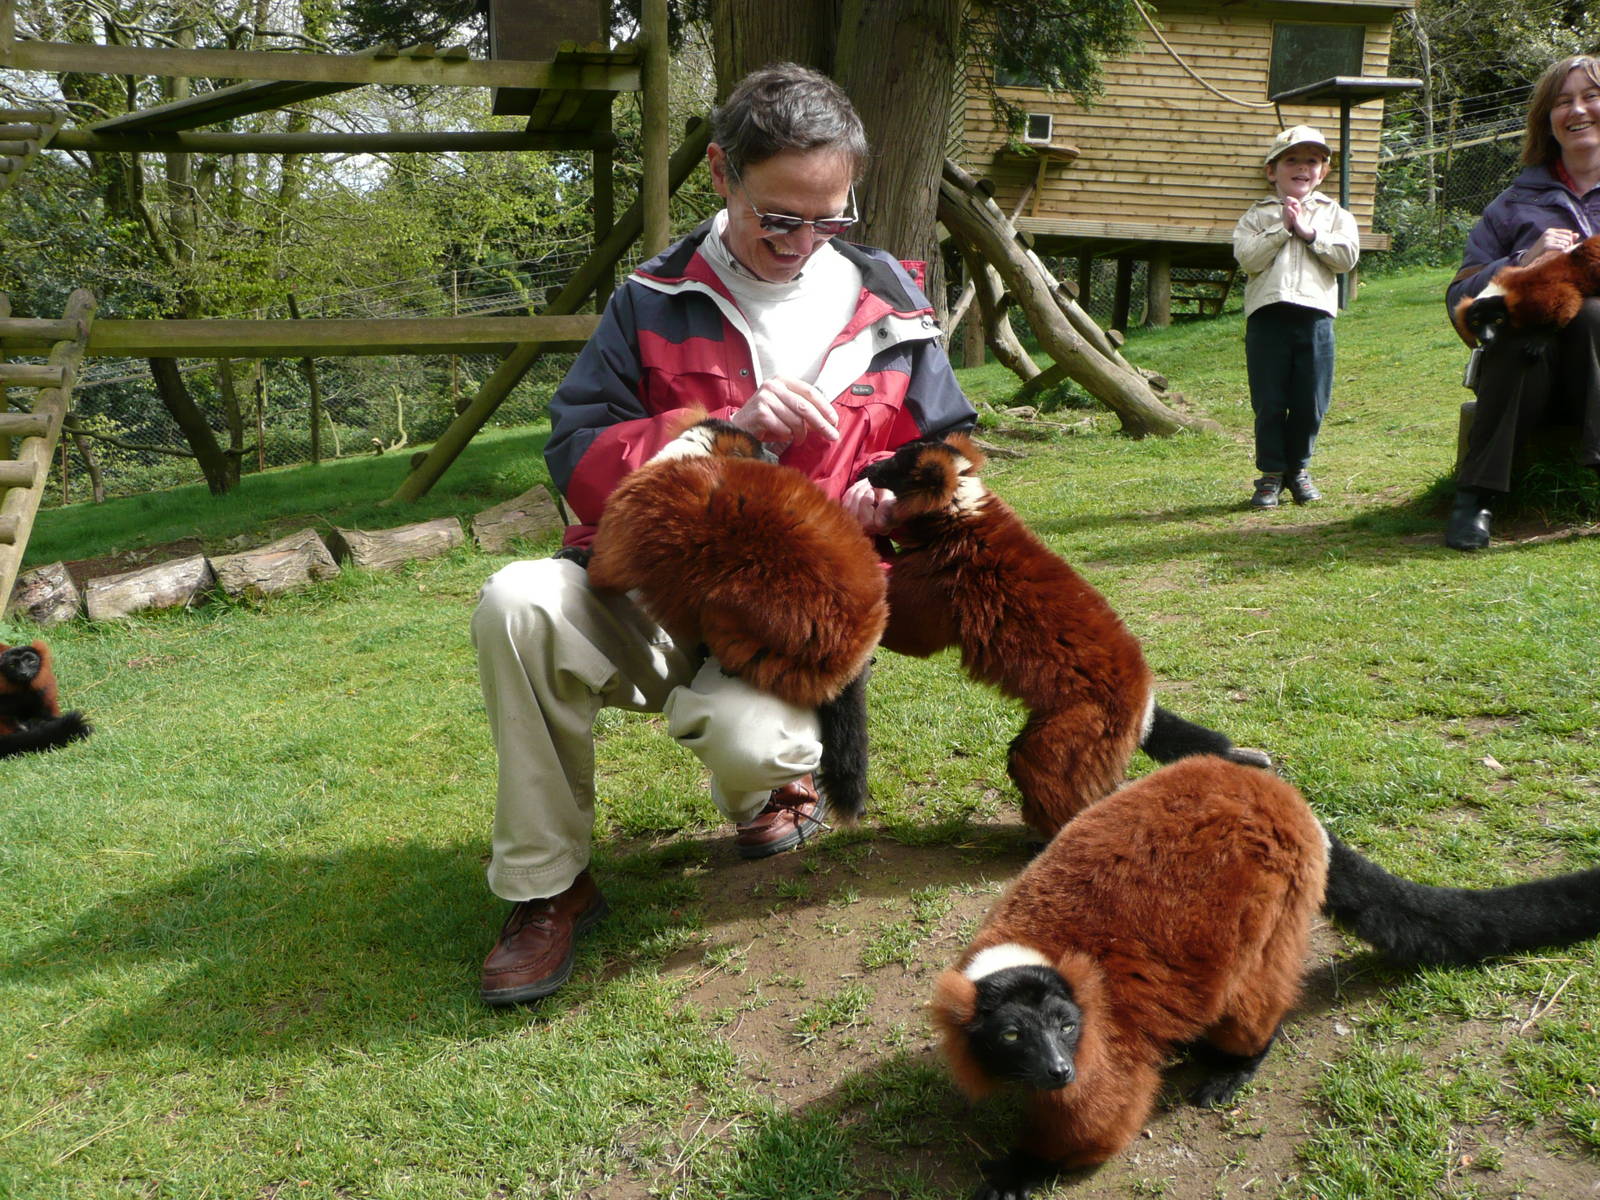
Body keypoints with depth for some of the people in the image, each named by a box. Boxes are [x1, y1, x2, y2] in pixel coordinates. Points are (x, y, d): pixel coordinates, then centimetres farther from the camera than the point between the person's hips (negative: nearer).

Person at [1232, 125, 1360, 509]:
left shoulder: (1334, 214, 15)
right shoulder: (1257, 215, 10)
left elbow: (1347, 257, -1)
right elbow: (1247, 258, -6)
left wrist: (1308, 232, -4)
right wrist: (1282, 228, -8)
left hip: (1315, 315, 1)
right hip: (1267, 315, -1)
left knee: (1311, 402, 5)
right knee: (1269, 402, 2)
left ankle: (1297, 467, 23)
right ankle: (1271, 473, 14)